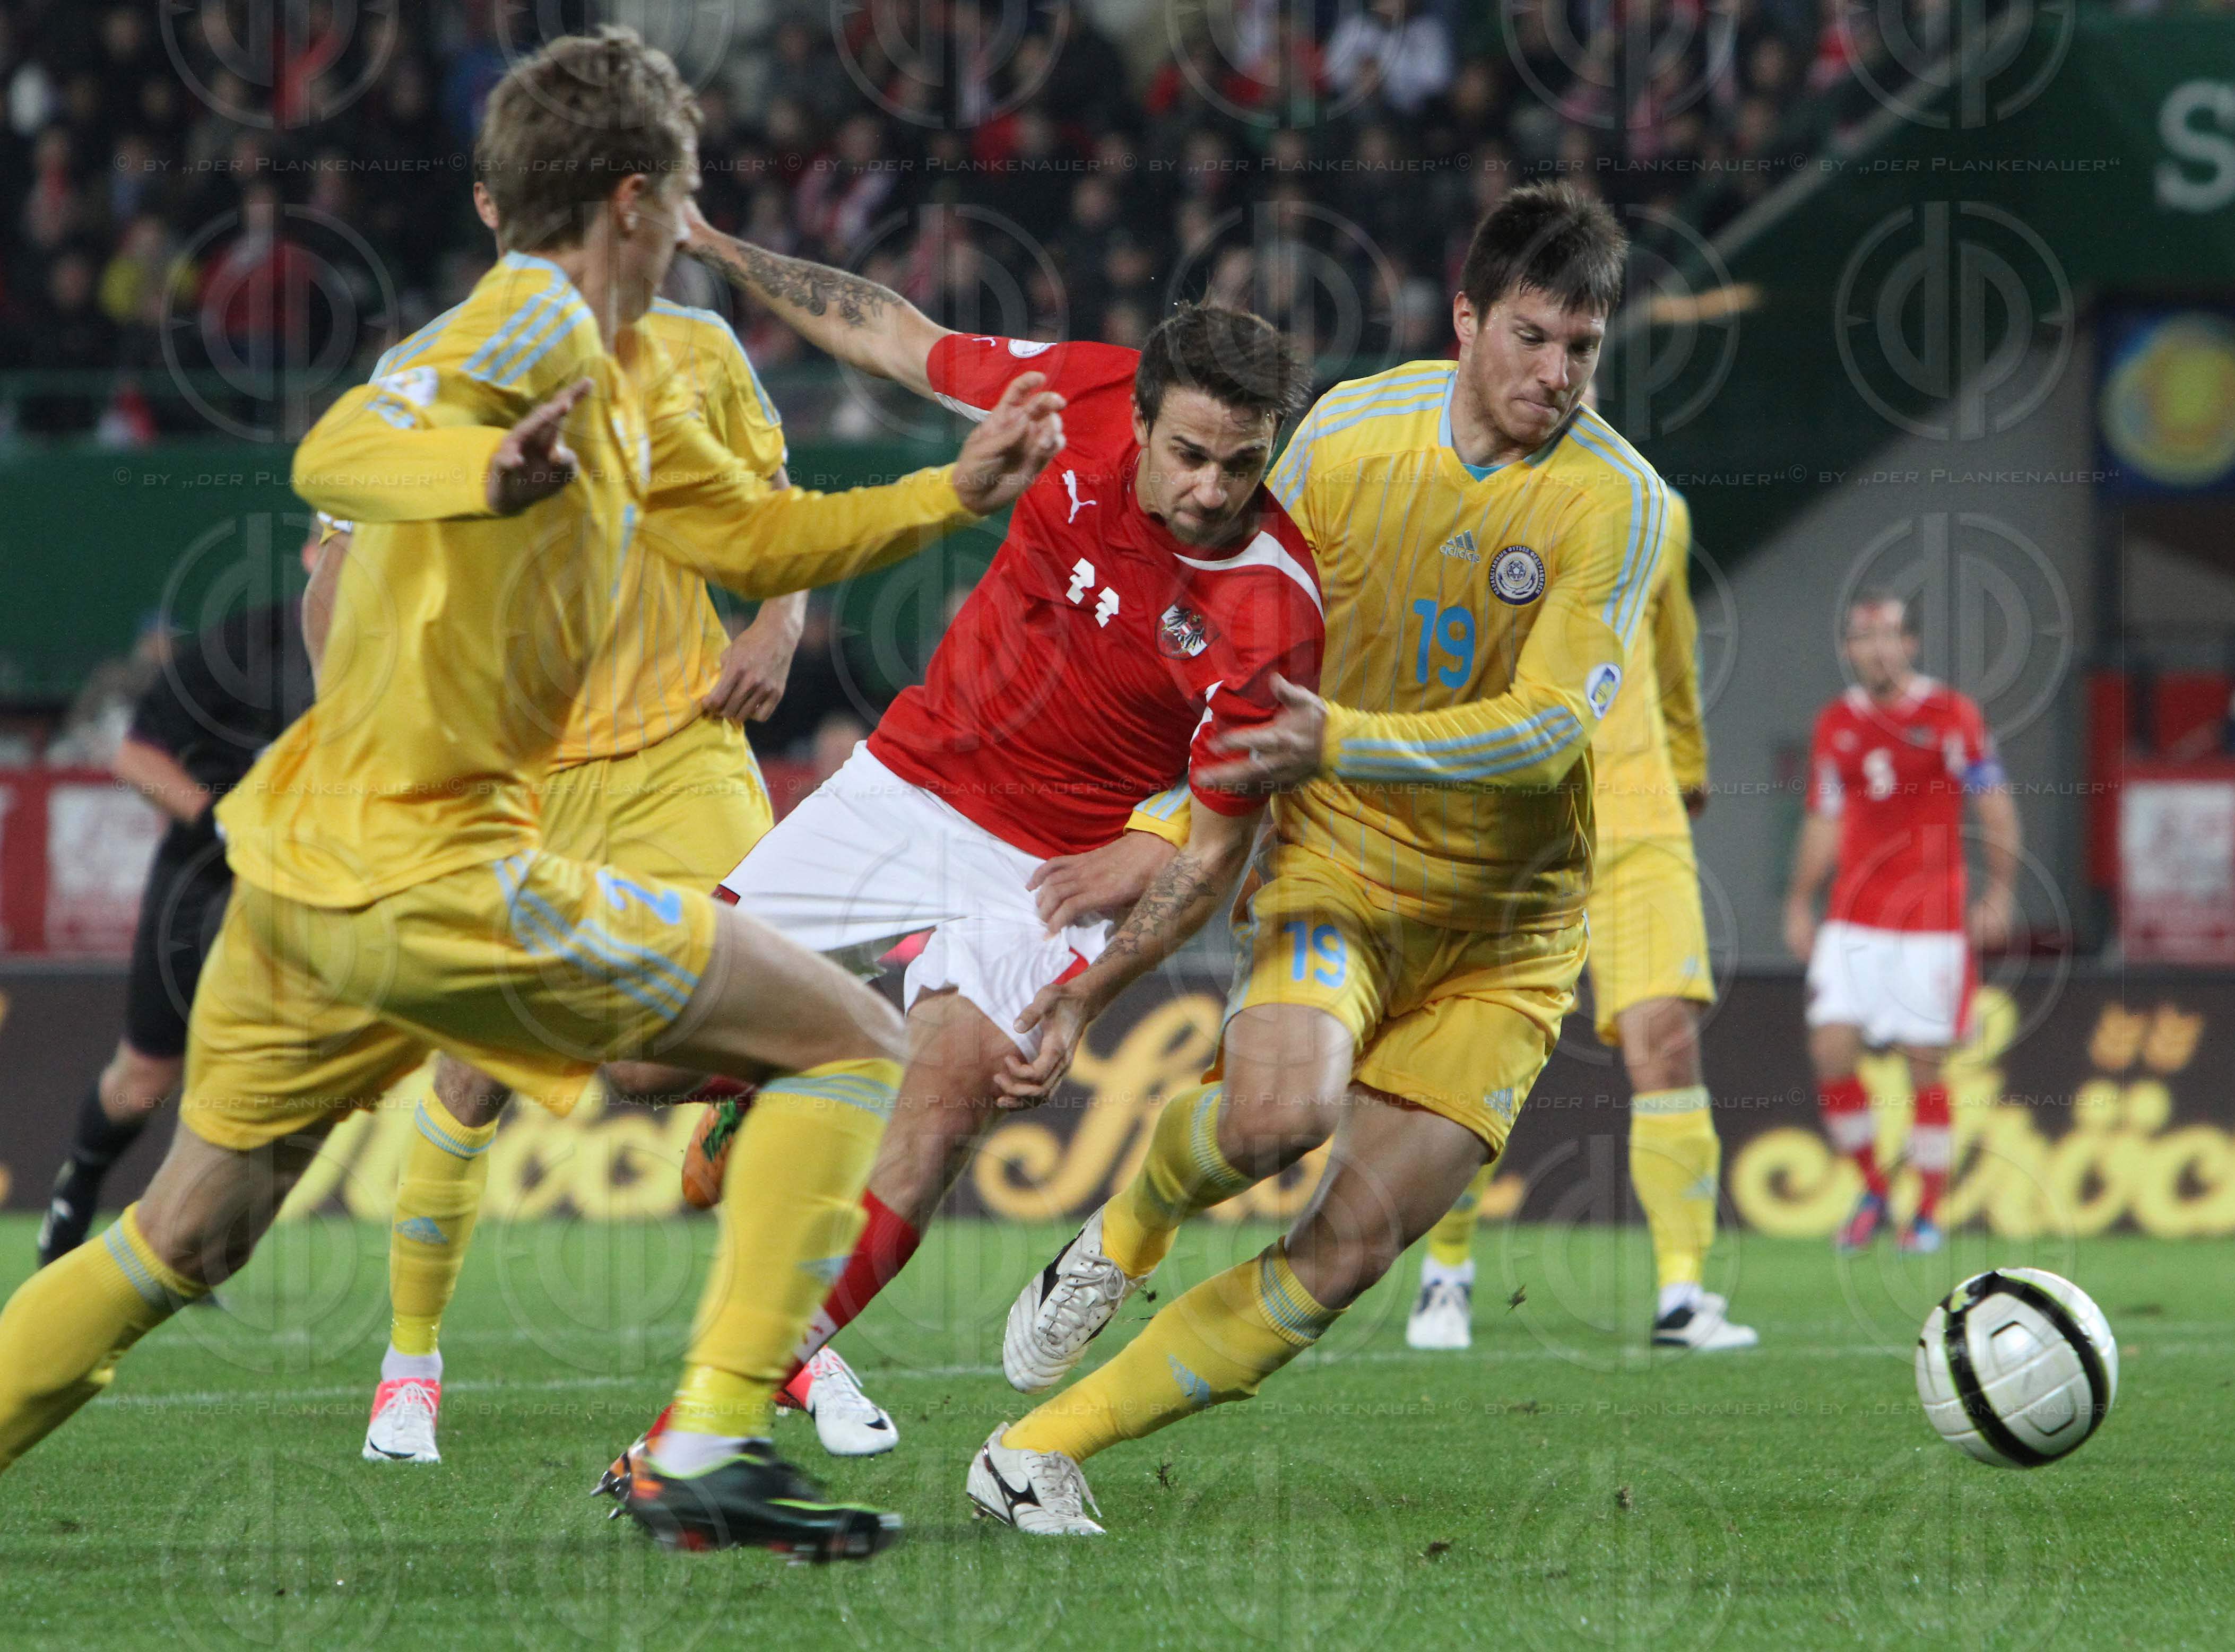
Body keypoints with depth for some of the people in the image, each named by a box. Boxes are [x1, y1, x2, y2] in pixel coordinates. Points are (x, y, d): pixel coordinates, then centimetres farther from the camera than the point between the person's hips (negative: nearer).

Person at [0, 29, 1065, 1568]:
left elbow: (753, 536, 27)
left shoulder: (628, 370, 16)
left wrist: (956, 491, 18)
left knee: (186, 1239, 18)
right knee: (848, 1043, -2)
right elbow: (338, 451, -28)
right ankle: (714, 1446, -9)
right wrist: (491, 474, -47)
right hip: (431, 867, -10)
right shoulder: (534, 324, -12)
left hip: (304, 864, 10)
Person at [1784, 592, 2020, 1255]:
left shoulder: (1952, 715, -1)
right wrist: (1800, 903, 14)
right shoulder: (1836, 725, 11)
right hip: (1853, 919, 4)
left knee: (1925, 1064, -4)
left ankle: (1929, 1211, 7)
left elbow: (1995, 808, 0)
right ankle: (1871, 1189, 9)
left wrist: (2000, 893, -8)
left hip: (1931, 917, -4)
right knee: (1832, 1052, -8)